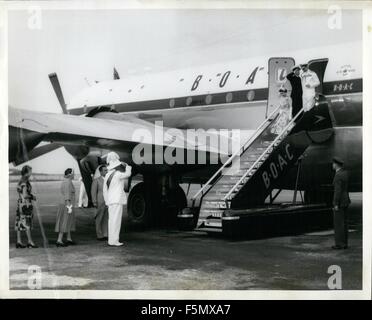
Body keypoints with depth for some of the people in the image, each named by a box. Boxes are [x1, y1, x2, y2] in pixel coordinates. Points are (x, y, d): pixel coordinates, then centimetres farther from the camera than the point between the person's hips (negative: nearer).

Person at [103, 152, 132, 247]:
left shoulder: (107, 175, 12)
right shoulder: (118, 174, -11)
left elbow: (105, 190, 14)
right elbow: (128, 174, 6)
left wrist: (107, 201, 19)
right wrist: (127, 167, 21)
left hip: (110, 200, 8)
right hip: (117, 200, -8)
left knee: (112, 220, 10)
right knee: (116, 220, -7)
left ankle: (111, 240, 13)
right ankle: (114, 240, -8)